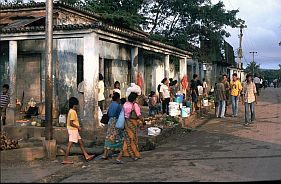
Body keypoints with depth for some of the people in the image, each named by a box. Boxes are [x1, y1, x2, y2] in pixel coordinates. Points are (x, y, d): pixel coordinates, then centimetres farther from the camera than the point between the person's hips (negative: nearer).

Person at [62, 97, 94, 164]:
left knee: (81, 142, 13)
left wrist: (78, 126, 11)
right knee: (69, 144, -6)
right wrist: (78, 127, -12)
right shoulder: (72, 112, -17)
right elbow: (71, 123, -22)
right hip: (73, 130, -11)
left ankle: (86, 156, 18)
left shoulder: (72, 111, 13)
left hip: (75, 130, 11)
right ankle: (65, 159, -3)